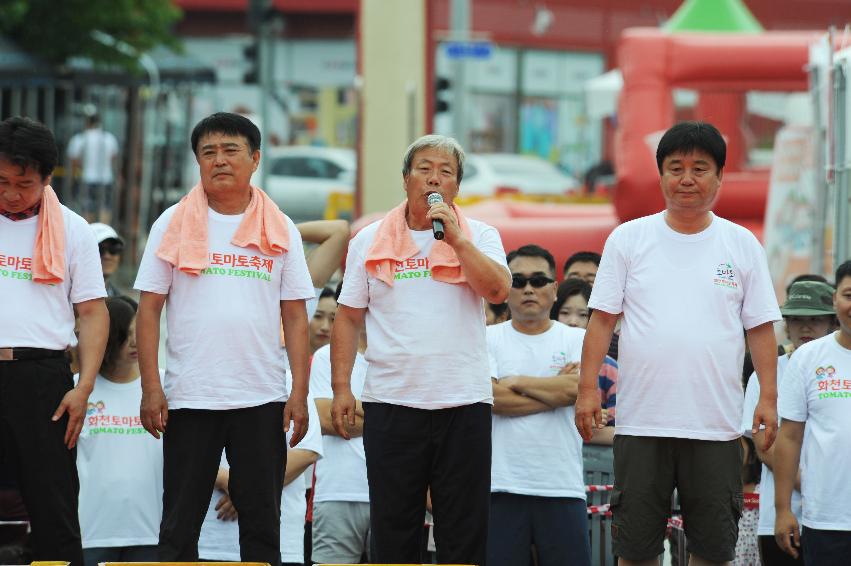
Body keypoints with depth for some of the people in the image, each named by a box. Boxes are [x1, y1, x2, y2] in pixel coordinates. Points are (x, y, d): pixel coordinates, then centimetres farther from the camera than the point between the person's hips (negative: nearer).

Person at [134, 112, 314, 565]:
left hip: (262, 399, 1)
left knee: (262, 524, 4)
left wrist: (299, 392, -2)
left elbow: (295, 316, 7)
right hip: (189, 398, -1)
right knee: (180, 525, 2)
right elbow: (149, 310, 2)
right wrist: (150, 388, -6)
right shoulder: (173, 226, 4)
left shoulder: (280, 231, 7)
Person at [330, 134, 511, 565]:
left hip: (464, 403, -1)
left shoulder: (479, 237, 7)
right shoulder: (369, 242, 9)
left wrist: (455, 238, -14)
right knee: (393, 530, 4)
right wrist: (341, 387, 2)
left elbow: (498, 289, -11)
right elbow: (348, 318, 10)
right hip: (391, 403, 1)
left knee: (464, 531, 2)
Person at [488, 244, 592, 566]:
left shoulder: (577, 340, 8)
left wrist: (517, 382, -3)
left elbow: (576, 388, -10)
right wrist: (555, 392, -6)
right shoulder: (489, 339, 7)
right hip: (502, 486, 0)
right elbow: (491, 398, -9)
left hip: (563, 487, 0)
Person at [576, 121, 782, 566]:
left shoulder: (742, 245, 7)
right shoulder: (628, 239, 5)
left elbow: (760, 327, 7)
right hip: (641, 423, 0)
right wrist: (588, 387, -5)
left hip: (715, 424, 1)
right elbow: (602, 319, 4)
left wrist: (768, 398, -2)